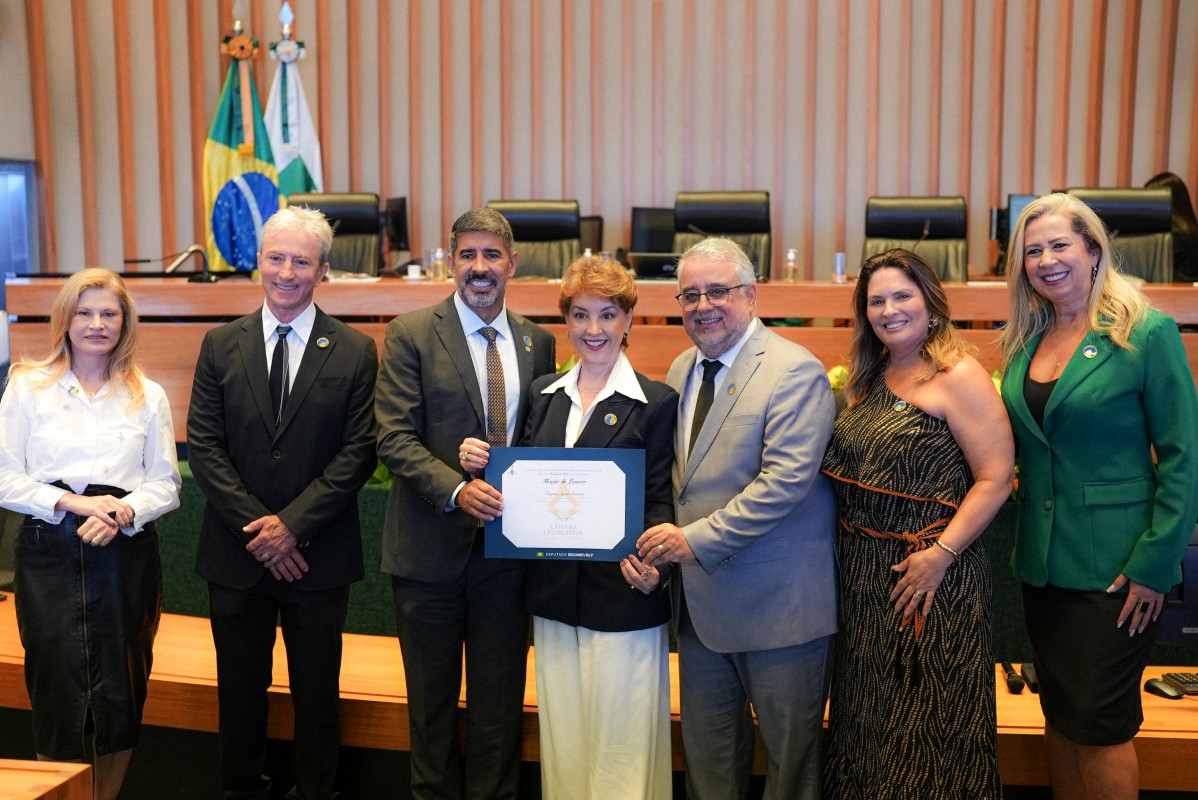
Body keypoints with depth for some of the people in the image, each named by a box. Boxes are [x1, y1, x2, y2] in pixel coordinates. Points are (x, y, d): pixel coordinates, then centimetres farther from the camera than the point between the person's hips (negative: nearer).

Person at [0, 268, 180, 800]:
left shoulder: (148, 396, 8)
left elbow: (166, 484, 7)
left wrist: (124, 511, -12)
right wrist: (73, 503, -14)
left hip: (126, 552, 1)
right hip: (50, 554, -1)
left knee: (119, 694, 5)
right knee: (58, 692, 0)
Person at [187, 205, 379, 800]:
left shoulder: (355, 351, -2)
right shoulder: (220, 345, 3)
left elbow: (358, 453, -7)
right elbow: (204, 447, -2)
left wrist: (292, 523, -13)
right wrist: (257, 527, -11)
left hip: (318, 555, -1)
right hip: (236, 552, 2)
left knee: (317, 691, 11)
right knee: (240, 687, 15)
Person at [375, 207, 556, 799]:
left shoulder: (537, 342, 6)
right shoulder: (410, 335, -5)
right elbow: (395, 438, -12)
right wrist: (457, 490, -26)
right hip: (431, 545, -2)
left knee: (500, 699, 13)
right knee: (431, 698, 14)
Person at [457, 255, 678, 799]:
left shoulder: (656, 402, -6)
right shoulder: (543, 394, 9)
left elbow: (661, 501, -8)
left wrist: (652, 565, -25)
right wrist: (482, 465, -8)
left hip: (622, 596, -5)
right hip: (554, 595, 5)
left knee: (621, 744, 4)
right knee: (561, 738, 16)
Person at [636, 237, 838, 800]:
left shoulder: (795, 371, -14)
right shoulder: (682, 370, 10)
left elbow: (787, 478, -24)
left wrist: (697, 538, -23)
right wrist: (662, 543, 2)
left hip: (777, 604, -7)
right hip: (700, 600, 7)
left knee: (790, 753, 10)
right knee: (706, 750, 18)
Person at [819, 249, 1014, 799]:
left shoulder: (958, 376, -12)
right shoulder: (868, 378, 11)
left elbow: (996, 479, -17)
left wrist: (941, 554, -22)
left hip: (929, 573, -7)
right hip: (863, 570, 7)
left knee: (925, 724, 6)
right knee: (868, 718, 18)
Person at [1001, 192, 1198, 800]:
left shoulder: (1148, 333, -9)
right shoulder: (1025, 341, 8)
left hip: (1114, 565, -5)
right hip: (1042, 561, 6)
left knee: (1099, 726, 2)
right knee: (1059, 717, 15)